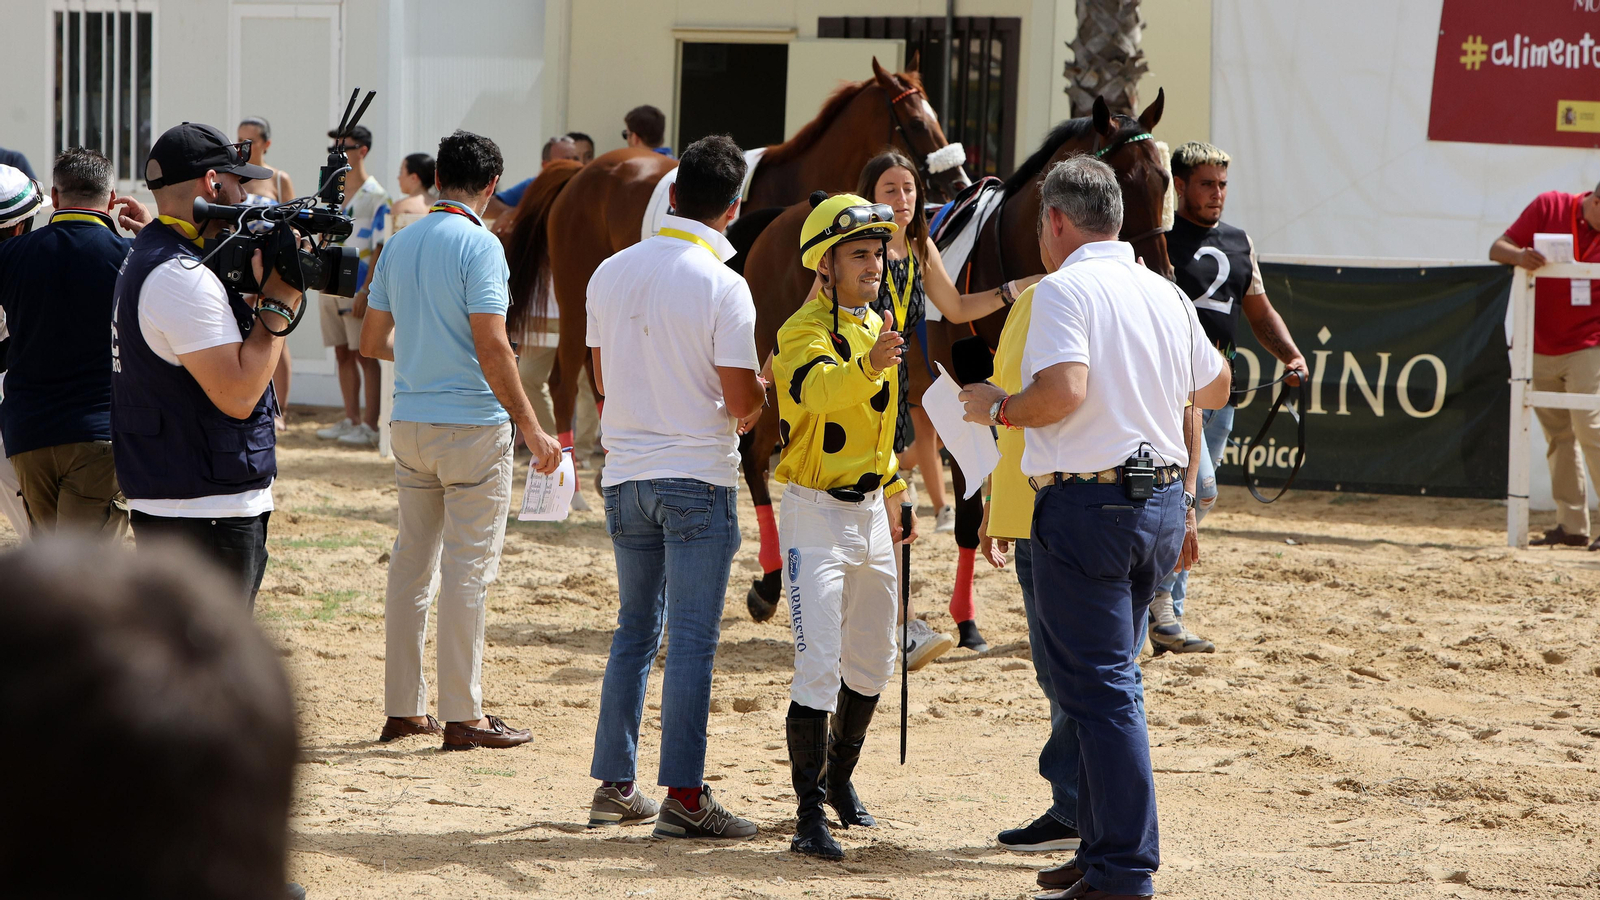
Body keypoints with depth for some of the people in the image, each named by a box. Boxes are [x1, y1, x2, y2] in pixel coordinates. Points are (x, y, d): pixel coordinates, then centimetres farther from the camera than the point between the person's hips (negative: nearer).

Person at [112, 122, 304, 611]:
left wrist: (258, 288, 5)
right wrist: (278, 304, -14)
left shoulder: (147, 255, 15)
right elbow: (237, 395, -23)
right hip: (205, 515, -11)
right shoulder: (182, 277, -19)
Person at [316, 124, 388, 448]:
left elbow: (379, 247, -12)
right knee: (342, 354, 9)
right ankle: (351, 420, 15)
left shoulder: (375, 196, -8)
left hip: (358, 287, -7)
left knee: (364, 354, -5)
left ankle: (370, 425, -2)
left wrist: (366, 291, -18)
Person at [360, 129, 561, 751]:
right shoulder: (479, 245, -12)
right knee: (468, 569, -2)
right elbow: (492, 348, -18)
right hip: (473, 422, -7)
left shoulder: (399, 245, 9)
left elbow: (373, 341, 15)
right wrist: (532, 428, -13)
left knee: (411, 563, 13)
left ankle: (403, 707, 15)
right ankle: (462, 716, 0)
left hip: (410, 421, 7)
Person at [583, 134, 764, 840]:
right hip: (698, 476, -6)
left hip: (625, 474, 6)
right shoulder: (722, 285, -13)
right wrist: (762, 393, 9)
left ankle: (614, 784, 17)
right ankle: (683, 796, -3)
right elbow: (742, 398, -13)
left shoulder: (611, 273, 5)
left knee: (635, 629, 15)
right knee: (692, 638, -3)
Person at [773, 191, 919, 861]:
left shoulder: (877, 327, 10)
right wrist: (869, 364, -57)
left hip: (870, 511, 8)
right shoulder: (804, 332, -15)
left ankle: (840, 777, 35)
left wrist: (894, 496, 23)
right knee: (819, 668, -13)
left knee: (872, 665, 16)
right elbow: (822, 390, -38)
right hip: (816, 512, -8)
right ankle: (810, 816, -11)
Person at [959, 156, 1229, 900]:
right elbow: (1216, 389, 23)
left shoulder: (1064, 289, -11)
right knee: (1109, 680, 18)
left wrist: (996, 409, -8)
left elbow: (1063, 390, -24)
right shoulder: (1165, 294, 12)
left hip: (1088, 500, -7)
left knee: (1099, 689, -6)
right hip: (1163, 502, 7)